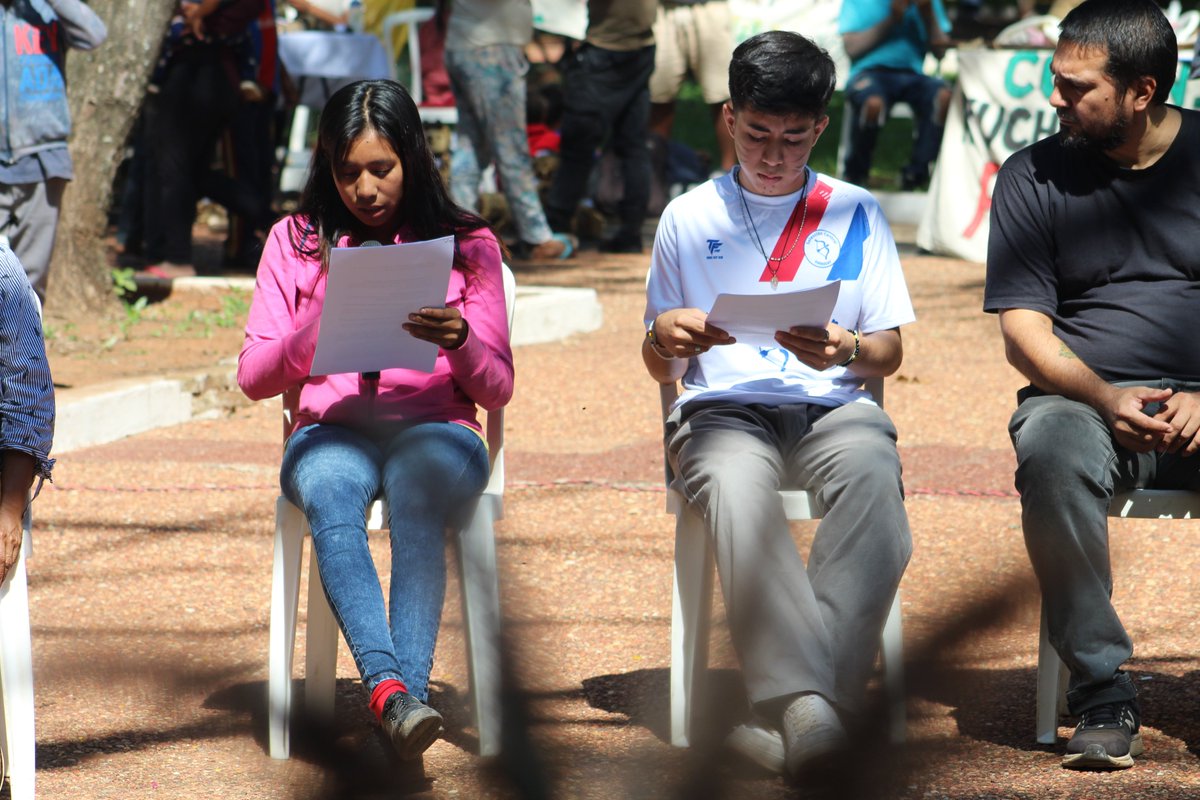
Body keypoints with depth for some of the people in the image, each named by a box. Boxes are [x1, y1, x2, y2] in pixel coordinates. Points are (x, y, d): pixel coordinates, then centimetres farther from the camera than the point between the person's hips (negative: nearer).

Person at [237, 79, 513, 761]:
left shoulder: (468, 245, 13)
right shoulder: (295, 242, 15)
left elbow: (497, 390, 9)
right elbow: (253, 376, 10)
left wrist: (460, 340, -14)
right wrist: (318, 333, -10)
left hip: (436, 429, -1)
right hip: (330, 430, 1)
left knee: (416, 485, -38)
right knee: (330, 492, -37)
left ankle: (406, 693, -49)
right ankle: (393, 690, -52)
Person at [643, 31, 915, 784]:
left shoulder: (855, 213, 16)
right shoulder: (689, 217, 16)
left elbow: (890, 352, 13)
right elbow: (661, 369, 17)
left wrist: (845, 349, -11)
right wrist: (665, 337, -8)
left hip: (831, 405, 1)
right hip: (724, 409, -1)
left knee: (875, 472, -37)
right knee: (736, 488, -39)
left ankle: (822, 687, -48)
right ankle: (804, 702, -54)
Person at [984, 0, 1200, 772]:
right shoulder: (1034, 177, 8)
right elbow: (1024, 326, 3)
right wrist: (1106, 400, -16)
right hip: (1085, 396, 0)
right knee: (1052, 451, -35)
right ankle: (1104, 697, -32)